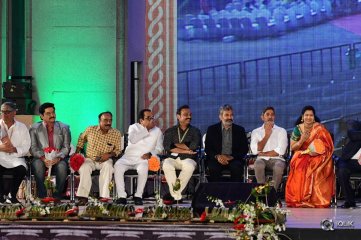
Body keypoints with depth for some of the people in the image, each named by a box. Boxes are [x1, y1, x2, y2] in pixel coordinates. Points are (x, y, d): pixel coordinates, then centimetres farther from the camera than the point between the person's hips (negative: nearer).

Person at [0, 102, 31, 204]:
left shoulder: (22, 127, 8)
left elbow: (26, 148, 1)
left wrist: (14, 149, -20)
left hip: (15, 158, 0)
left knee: (21, 169, -32)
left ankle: (12, 195, -11)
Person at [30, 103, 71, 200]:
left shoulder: (64, 128, 9)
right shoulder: (34, 128, 7)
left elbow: (66, 147, 3)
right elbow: (33, 148, 0)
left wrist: (58, 158, -17)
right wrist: (43, 158, -19)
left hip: (58, 159, 0)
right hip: (41, 158, 0)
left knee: (62, 165, -35)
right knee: (38, 164, -35)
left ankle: (58, 194, -22)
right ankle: (42, 195, -25)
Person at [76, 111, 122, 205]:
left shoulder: (117, 134, -2)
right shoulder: (90, 130, 0)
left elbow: (118, 150, 4)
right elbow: (81, 138, 20)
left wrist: (109, 154, -15)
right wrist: (77, 151, 12)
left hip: (105, 160, 0)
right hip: (89, 159, 1)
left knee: (107, 166, -36)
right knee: (84, 167, -33)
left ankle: (104, 196, -37)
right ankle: (83, 196, -34)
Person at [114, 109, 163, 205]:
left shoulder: (157, 131, 11)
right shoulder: (133, 127, 9)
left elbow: (159, 148, 6)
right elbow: (132, 139, -12)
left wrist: (150, 154, -15)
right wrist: (147, 130, -10)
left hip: (144, 159, -1)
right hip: (128, 157, 1)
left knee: (143, 168, -37)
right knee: (118, 166, -31)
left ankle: (138, 196, -26)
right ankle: (122, 196, -27)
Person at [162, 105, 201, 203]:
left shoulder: (195, 131, 13)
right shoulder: (170, 131, 15)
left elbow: (193, 146, -5)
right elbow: (167, 147, -3)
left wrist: (177, 144, 1)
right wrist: (186, 150, -8)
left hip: (188, 159, -1)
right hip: (172, 158, 1)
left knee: (189, 166, -37)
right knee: (167, 165, -35)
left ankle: (173, 193, -24)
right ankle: (177, 196, -30)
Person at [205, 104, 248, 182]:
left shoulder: (240, 130, 12)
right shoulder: (212, 129, 10)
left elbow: (244, 149, 6)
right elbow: (207, 148, 6)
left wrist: (232, 157, -11)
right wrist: (217, 156, -14)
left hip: (233, 159, 0)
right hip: (216, 159, 0)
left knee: (237, 168, -33)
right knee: (213, 168, -33)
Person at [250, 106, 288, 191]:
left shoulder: (281, 131, 11)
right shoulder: (256, 132, 16)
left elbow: (281, 151, -3)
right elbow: (255, 150, -1)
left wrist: (263, 154, -2)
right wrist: (267, 135, 0)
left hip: (277, 159, -1)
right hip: (262, 159, 1)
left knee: (279, 167, -38)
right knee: (258, 165, -37)